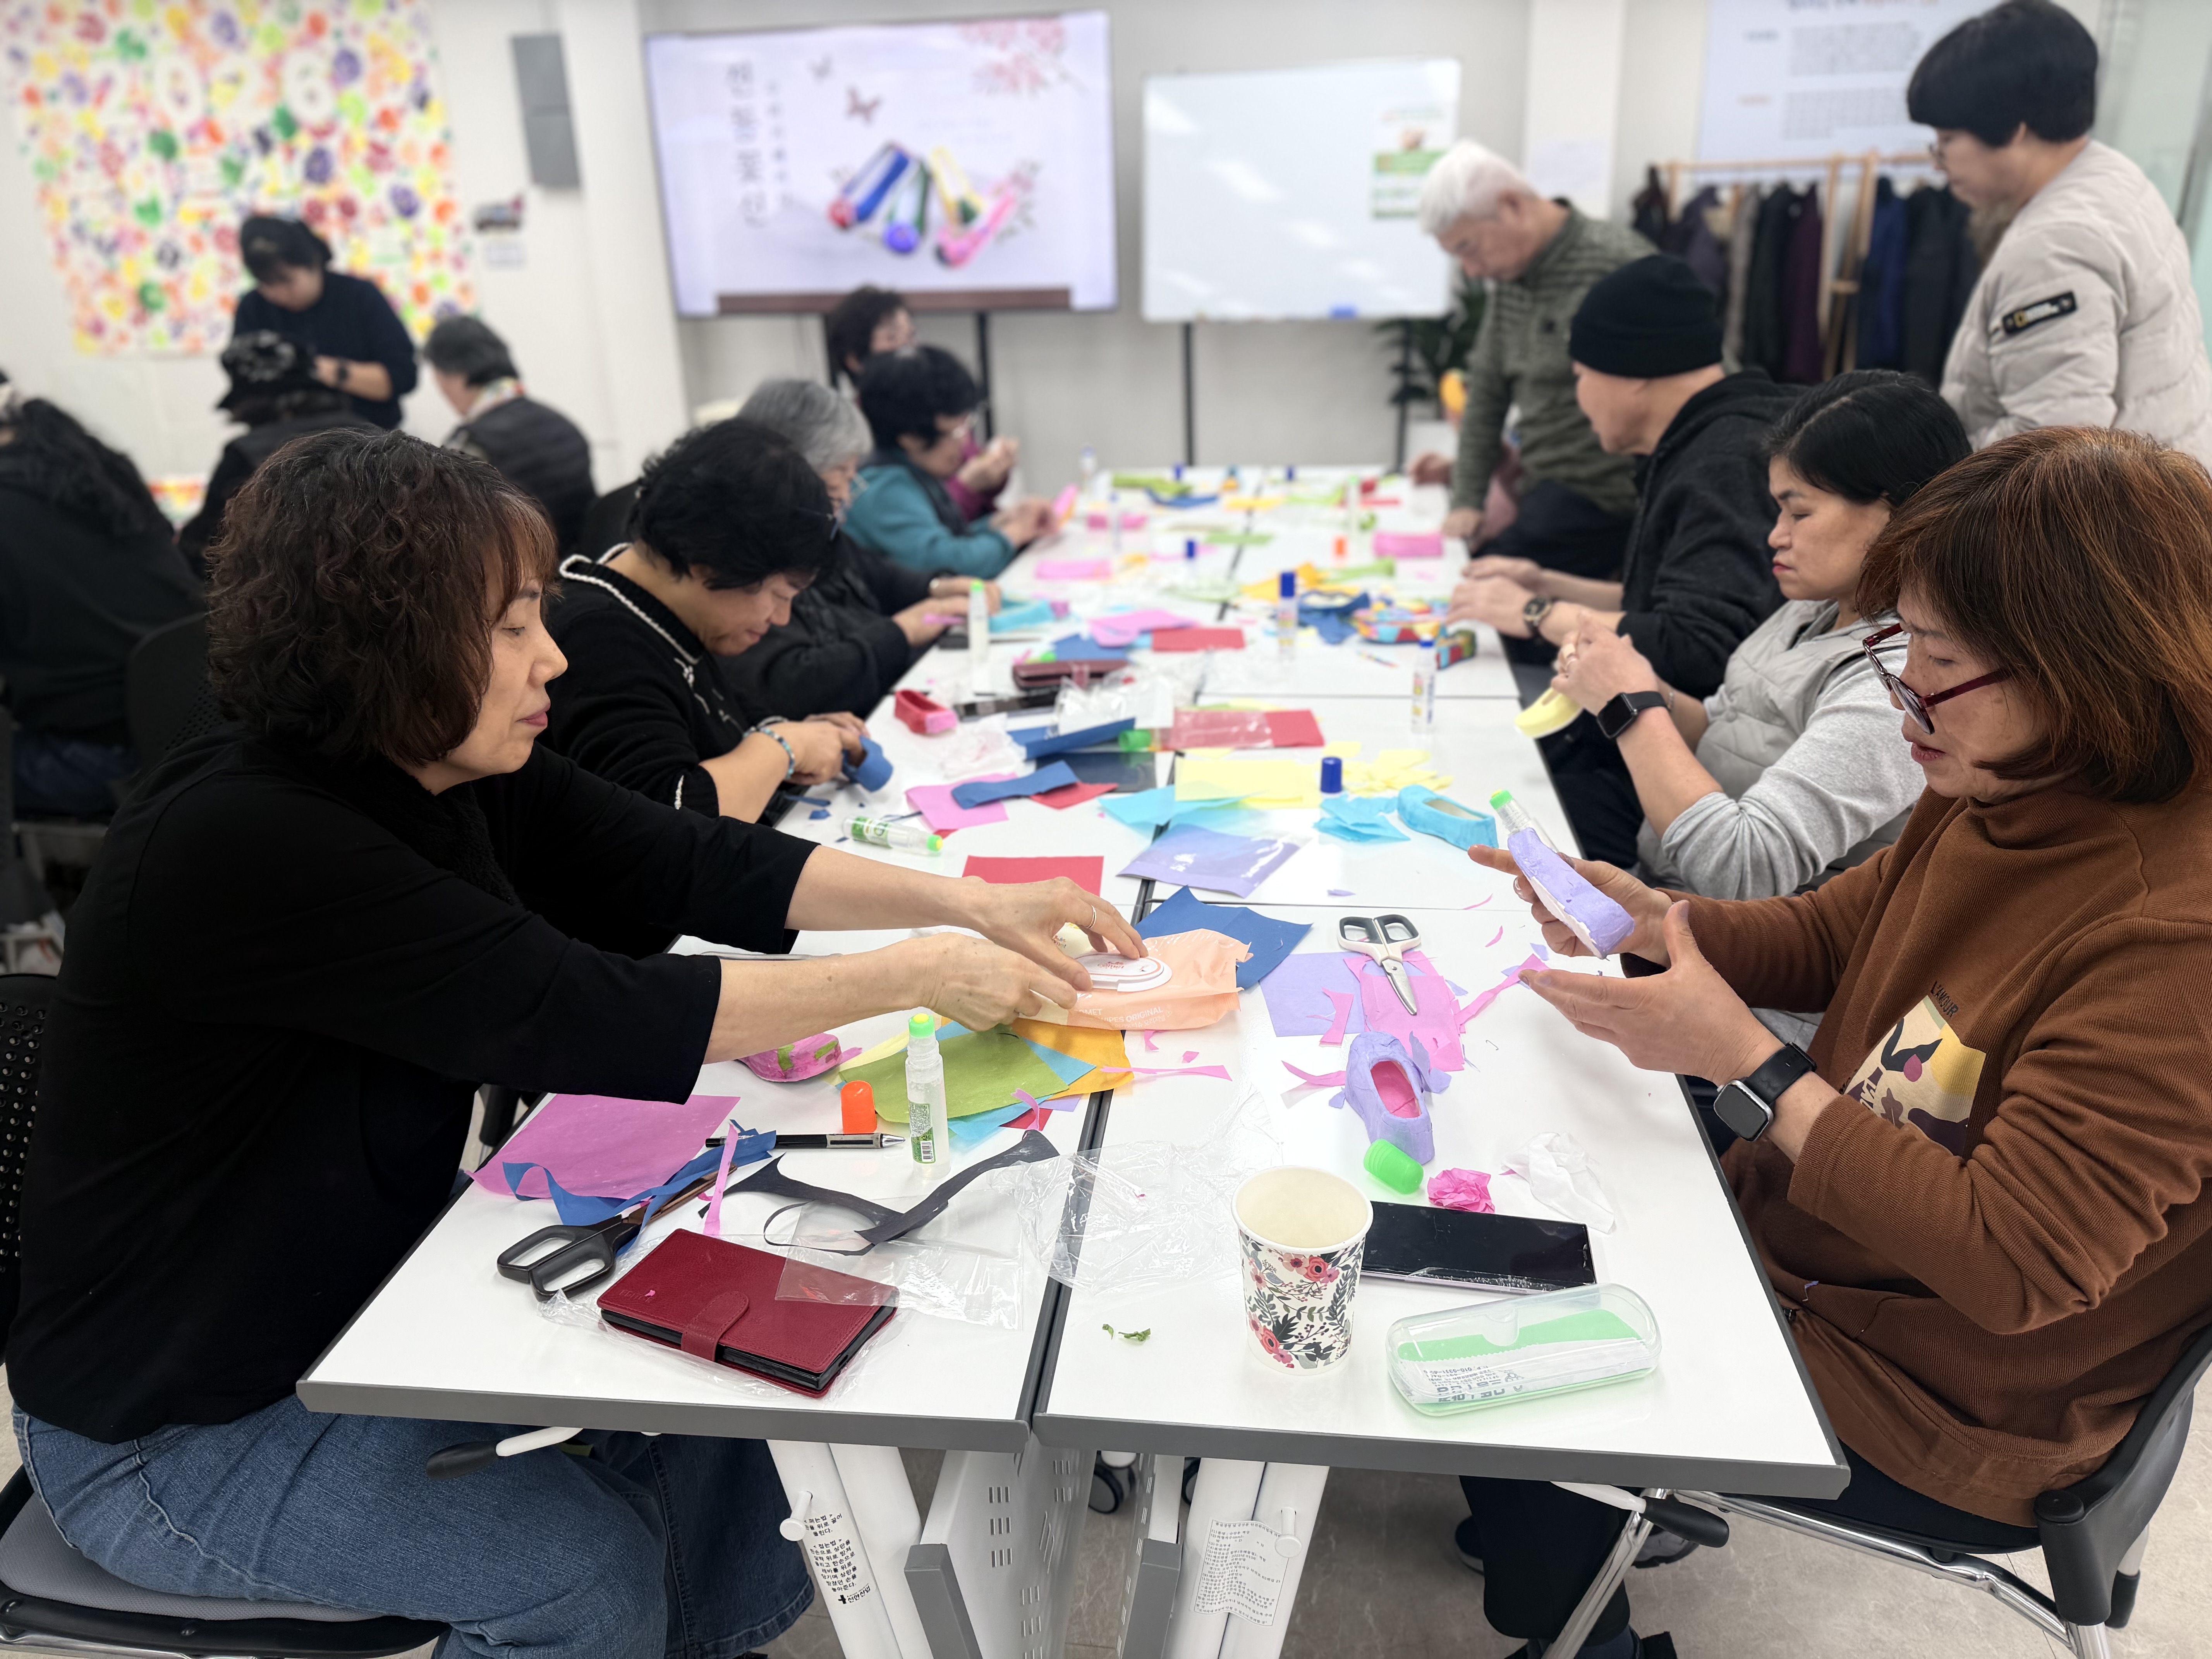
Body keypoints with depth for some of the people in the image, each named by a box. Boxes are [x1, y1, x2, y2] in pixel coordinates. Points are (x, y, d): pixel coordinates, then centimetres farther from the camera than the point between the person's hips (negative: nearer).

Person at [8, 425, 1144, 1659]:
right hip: (173, 1419, -7)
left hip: (372, 1298, 7)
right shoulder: (244, 842, -32)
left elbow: (691, 864, -9)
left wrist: (969, 903, -16)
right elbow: (583, 1024, -36)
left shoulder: (458, 772, -8)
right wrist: (917, 978, -30)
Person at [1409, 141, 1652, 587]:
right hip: (1544, 491, 8)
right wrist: (1466, 500, 9)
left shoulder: (1617, 263, -12)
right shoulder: (1511, 274, 14)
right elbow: (1487, 390, 16)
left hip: (1599, 497, -8)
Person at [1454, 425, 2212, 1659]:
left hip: (1934, 1416, -7)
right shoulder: (2002, 797, -7)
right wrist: (1646, 918, -10)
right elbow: (1831, 935, 8)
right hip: (1799, 1235, 8)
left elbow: (2016, 1265, -32)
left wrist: (1747, 1061, -30)